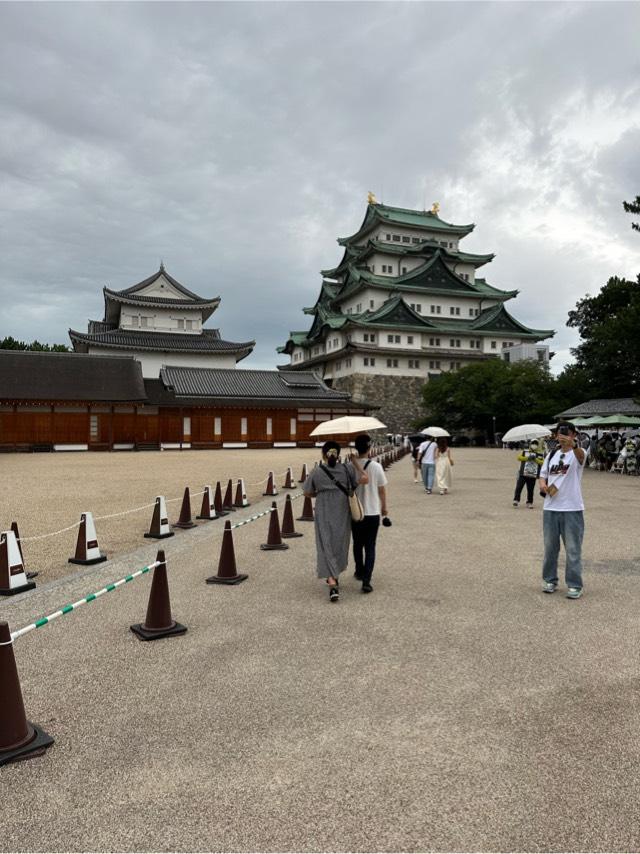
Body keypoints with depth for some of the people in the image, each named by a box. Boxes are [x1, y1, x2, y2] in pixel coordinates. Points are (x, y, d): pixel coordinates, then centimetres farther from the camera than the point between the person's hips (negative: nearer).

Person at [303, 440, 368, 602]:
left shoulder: (316, 472, -8)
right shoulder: (347, 468, -7)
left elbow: (308, 493, 1)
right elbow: (365, 479, -12)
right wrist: (355, 461, -4)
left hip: (324, 516, -2)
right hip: (342, 514, 2)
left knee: (326, 546, 2)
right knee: (340, 545, 19)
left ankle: (332, 584, -11)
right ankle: (334, 577, 35)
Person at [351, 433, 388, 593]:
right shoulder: (376, 467, -12)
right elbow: (382, 490, -3)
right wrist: (384, 507, 13)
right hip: (373, 512, -2)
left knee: (357, 544, 20)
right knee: (370, 547, 3)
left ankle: (360, 572, 37)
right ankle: (366, 581, -6)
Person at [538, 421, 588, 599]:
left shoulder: (578, 453, -7)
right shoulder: (551, 455, 10)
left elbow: (581, 455, -32)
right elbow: (543, 476, 15)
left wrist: (573, 445, -54)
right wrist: (543, 485, -8)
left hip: (572, 509, -5)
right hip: (550, 508, 5)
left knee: (573, 549, 2)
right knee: (550, 546, 13)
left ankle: (574, 585, 12)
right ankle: (550, 580, 26)